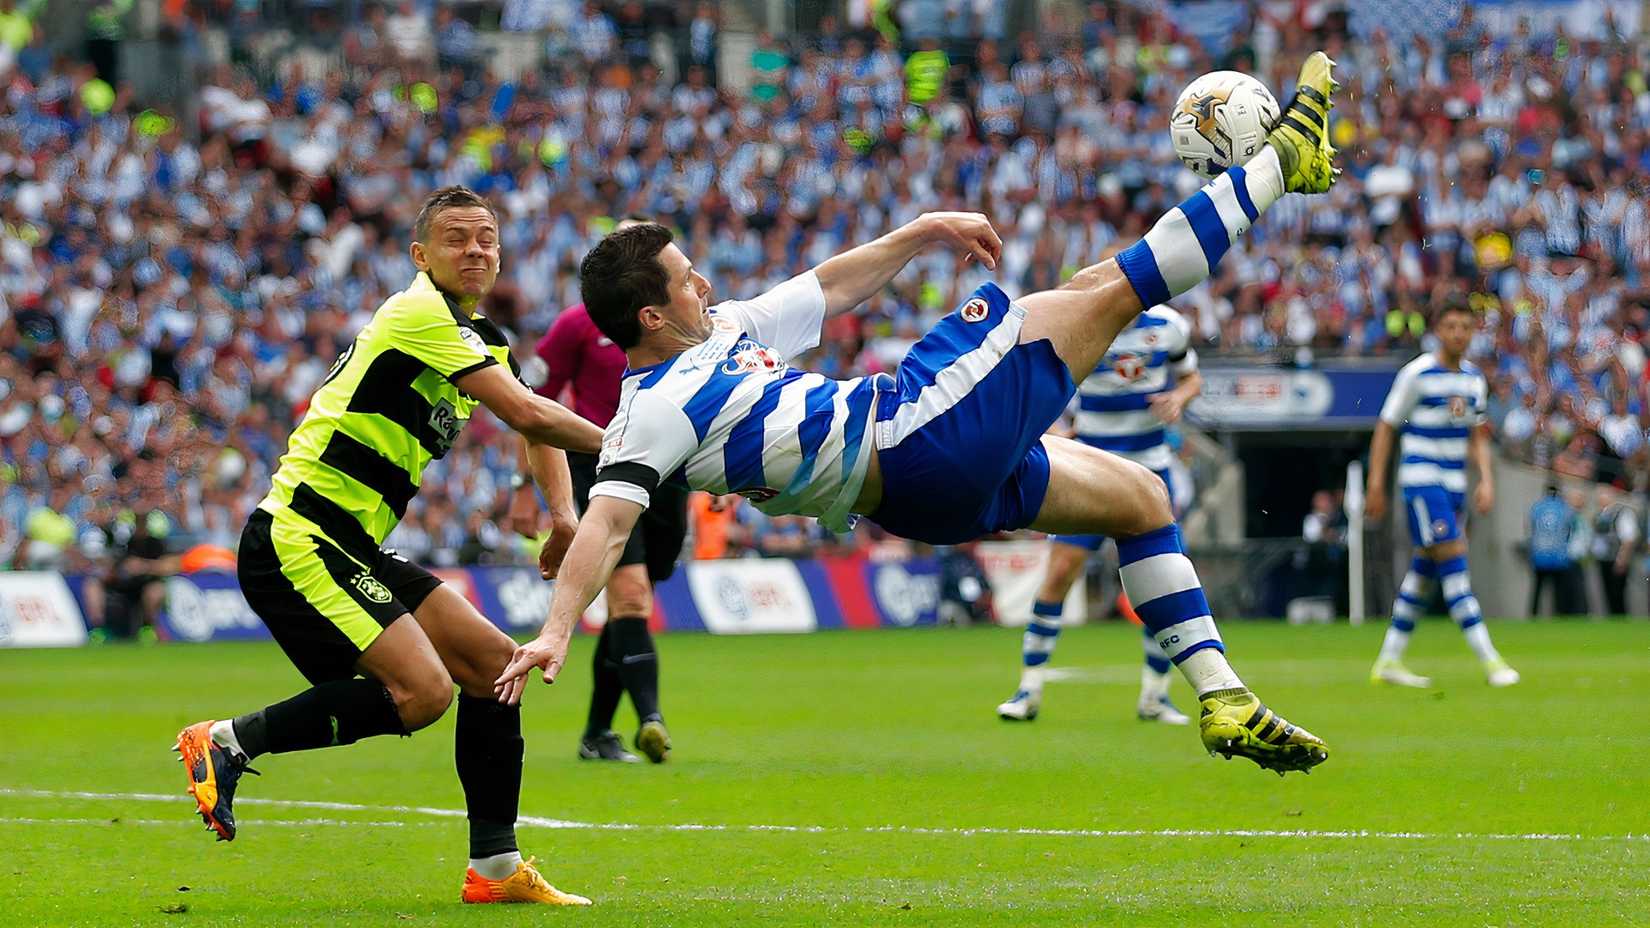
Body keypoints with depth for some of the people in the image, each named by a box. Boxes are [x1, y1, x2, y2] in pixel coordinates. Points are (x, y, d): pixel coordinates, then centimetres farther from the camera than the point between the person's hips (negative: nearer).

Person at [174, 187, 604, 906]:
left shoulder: (479, 336, 17)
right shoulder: (419, 315, -13)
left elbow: (537, 426, 30)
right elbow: (528, 415, -19)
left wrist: (563, 509, 12)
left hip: (351, 550, 10)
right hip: (296, 543, -10)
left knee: (493, 663, 7)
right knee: (423, 690, -22)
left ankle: (495, 867, 11)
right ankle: (228, 742, -10)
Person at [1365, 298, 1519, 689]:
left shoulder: (1474, 379, 10)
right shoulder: (1417, 374, -9)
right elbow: (1385, 428, -5)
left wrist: (1486, 479, 5)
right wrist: (1375, 486, -8)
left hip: (1454, 481, 7)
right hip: (1421, 477, -7)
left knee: (1423, 569, 8)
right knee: (1452, 559, -15)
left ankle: (1388, 661, 15)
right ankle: (1489, 659, -20)